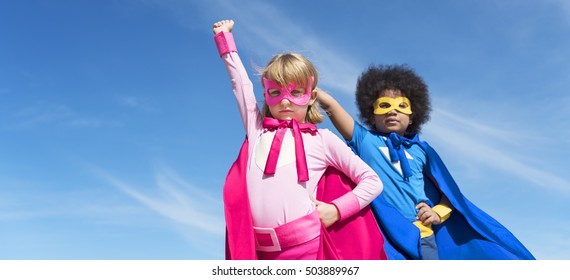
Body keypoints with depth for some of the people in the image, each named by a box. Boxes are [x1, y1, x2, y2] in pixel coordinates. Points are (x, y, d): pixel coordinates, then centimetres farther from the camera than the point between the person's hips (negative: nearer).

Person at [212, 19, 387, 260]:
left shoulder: (322, 139, 4)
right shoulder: (257, 130, 12)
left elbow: (372, 182, 7)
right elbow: (240, 82, 23)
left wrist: (336, 210, -5)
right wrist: (224, 37, 31)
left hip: (307, 247, -3)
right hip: (260, 250, 3)